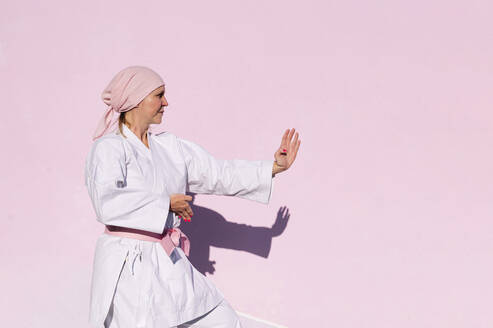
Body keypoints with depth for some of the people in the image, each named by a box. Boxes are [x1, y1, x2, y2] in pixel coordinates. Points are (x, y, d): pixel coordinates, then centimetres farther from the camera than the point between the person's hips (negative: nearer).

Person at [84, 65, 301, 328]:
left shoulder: (169, 146, 12)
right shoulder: (107, 149, -10)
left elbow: (218, 173, 15)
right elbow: (107, 203, -26)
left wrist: (274, 167, 10)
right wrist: (166, 203, -17)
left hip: (170, 265, 8)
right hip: (128, 267, -7)